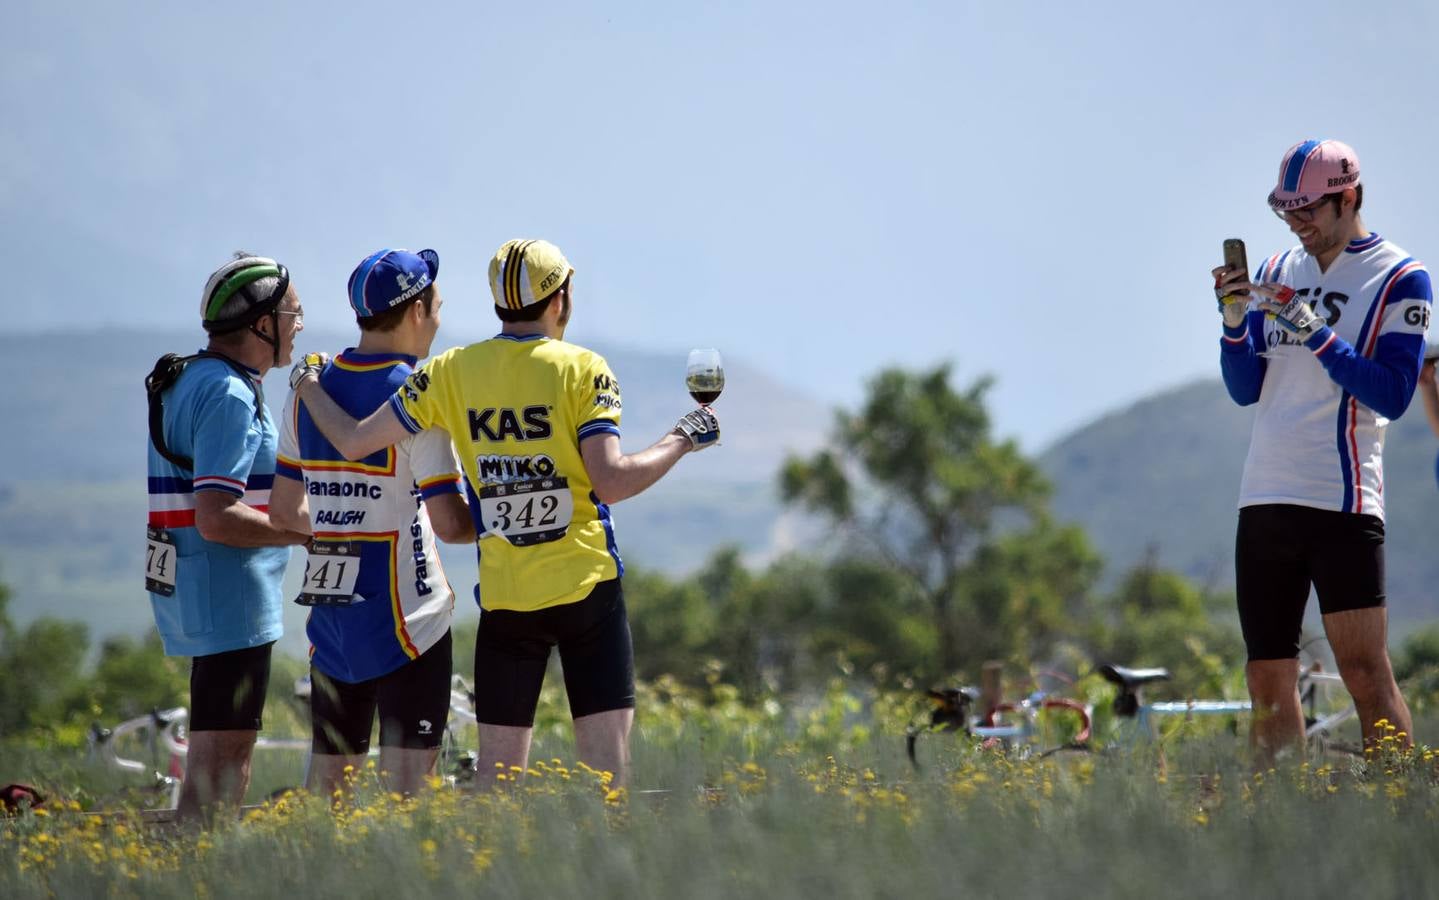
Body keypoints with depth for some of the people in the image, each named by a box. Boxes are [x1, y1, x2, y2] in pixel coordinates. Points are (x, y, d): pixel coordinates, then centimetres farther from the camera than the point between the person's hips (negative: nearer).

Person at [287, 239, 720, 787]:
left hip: (504, 597, 3)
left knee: (496, 778, 6)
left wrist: (309, 386, 24)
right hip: (587, 588, -3)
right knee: (606, 766, -1)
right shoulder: (582, 370, -6)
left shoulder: (452, 372, 3)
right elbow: (612, 482, -14)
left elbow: (354, 442, 5)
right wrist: (681, 442, 1)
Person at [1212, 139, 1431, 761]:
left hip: (1342, 501, -6)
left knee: (1365, 673, -13)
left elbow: (1393, 395, -10)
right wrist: (1234, 321, -3)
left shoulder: (1400, 278, -1)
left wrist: (1315, 332, -17)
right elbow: (1245, 390, 14)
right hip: (1264, 499, 6)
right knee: (1269, 682, 5)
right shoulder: (1278, 272, 15)